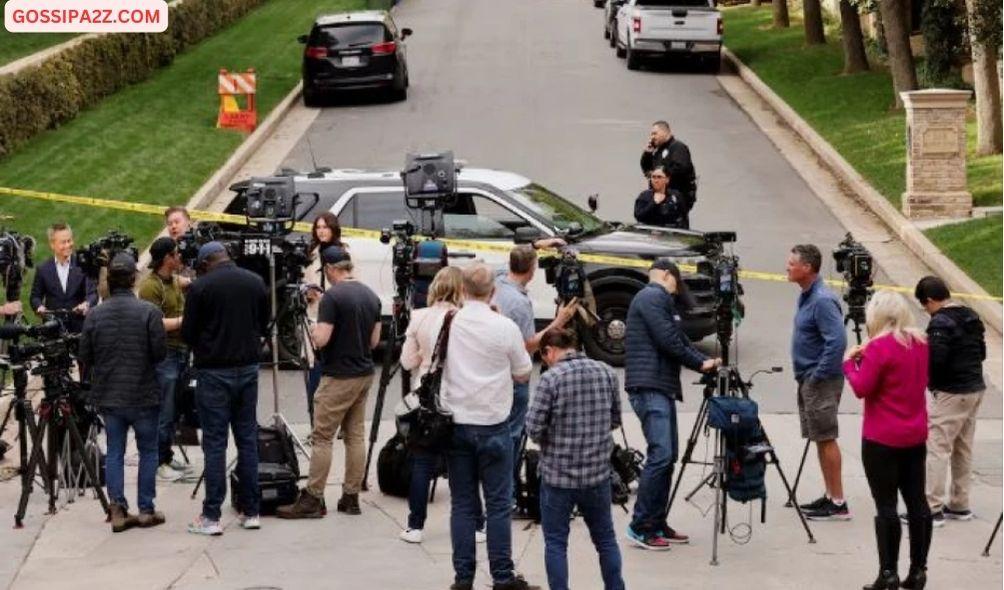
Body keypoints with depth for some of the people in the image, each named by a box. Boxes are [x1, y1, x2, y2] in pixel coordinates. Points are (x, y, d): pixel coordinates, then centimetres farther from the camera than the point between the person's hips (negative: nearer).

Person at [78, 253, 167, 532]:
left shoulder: (95, 315, -3)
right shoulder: (149, 312, -12)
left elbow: (85, 357, 2)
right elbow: (160, 353, -11)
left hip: (108, 396, 2)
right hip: (143, 395, -2)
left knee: (114, 453, 9)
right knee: (148, 451, 10)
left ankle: (118, 509, 3)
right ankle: (146, 509, 10)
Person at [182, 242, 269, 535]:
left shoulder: (200, 287, -10)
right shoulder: (256, 283, 4)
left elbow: (187, 334, -6)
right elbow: (264, 326, 11)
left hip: (213, 371, -4)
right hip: (248, 368, 4)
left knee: (214, 442, -2)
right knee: (248, 439, 11)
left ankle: (211, 516, -3)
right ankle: (251, 512, 13)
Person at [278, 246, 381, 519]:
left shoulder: (332, 297, -16)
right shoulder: (371, 296, 7)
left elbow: (321, 340, -19)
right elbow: (374, 340, 12)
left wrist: (315, 331, 2)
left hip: (339, 377, -7)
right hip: (364, 374, 7)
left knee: (322, 437, -3)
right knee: (355, 435, 10)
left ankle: (313, 499, -3)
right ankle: (351, 497, 12)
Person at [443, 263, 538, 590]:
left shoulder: (447, 324, -2)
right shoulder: (505, 328, -9)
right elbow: (523, 373, 2)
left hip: (455, 424, 2)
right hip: (493, 424, -2)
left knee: (462, 504, 7)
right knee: (498, 504, 3)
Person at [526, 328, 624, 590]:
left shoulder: (551, 379, -14)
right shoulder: (606, 373, 1)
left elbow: (534, 429, -14)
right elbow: (615, 420, 10)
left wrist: (552, 434, 6)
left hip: (558, 475, -4)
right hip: (598, 471, 4)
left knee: (556, 543, 6)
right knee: (605, 538, 18)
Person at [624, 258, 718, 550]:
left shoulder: (659, 300, 24)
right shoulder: (653, 297, -7)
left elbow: (679, 340, 19)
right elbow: (668, 341, -15)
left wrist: (705, 361, 4)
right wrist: (700, 363, -3)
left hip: (661, 388, 11)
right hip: (649, 387, -11)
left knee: (667, 455, 10)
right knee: (660, 454, -14)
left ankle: (657, 525, 13)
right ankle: (640, 527, -12)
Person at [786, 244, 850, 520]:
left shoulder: (822, 301, -20)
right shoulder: (806, 296, 11)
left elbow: (837, 341, -26)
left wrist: (818, 375, -20)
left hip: (821, 382, -10)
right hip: (808, 380, 10)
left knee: (826, 439, -6)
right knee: (819, 438, 14)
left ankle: (838, 503, -3)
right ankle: (830, 496, 21)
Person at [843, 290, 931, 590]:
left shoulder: (879, 347, -16)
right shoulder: (920, 342, 7)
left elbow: (861, 388, -15)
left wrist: (850, 362, 1)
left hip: (882, 440, -7)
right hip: (915, 437, 7)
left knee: (886, 505, -4)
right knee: (917, 502, 9)